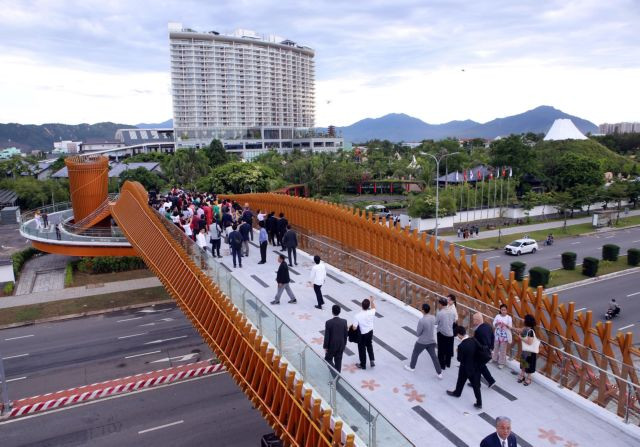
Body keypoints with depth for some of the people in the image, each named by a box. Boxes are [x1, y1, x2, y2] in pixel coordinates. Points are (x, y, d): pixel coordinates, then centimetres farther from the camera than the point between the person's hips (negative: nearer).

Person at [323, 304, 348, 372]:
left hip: (331, 346, -3)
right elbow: (345, 334, -1)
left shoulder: (328, 322, -22)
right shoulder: (344, 321, -12)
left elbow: (326, 336, -16)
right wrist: (344, 344, 14)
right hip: (341, 345, 3)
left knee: (328, 359, 17)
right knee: (338, 361, 18)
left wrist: (325, 347, -4)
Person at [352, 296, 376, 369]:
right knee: (369, 346, 29)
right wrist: (371, 301, 8)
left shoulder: (357, 316, -29)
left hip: (362, 335, -3)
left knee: (362, 349, 16)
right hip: (370, 332, 3)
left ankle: (363, 365, 32)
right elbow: (373, 308, 7)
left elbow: (354, 328, -22)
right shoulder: (371, 313, -20)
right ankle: (372, 360, 26)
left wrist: (352, 325, -2)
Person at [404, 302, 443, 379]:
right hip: (431, 341, 5)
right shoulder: (433, 318, -8)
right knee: (434, 356, 15)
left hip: (422, 342, -5)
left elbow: (418, 333, -17)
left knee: (415, 353, 19)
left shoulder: (421, 321, -28)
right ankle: (439, 373, 19)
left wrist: (417, 332, 4)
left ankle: (411, 367, 38)